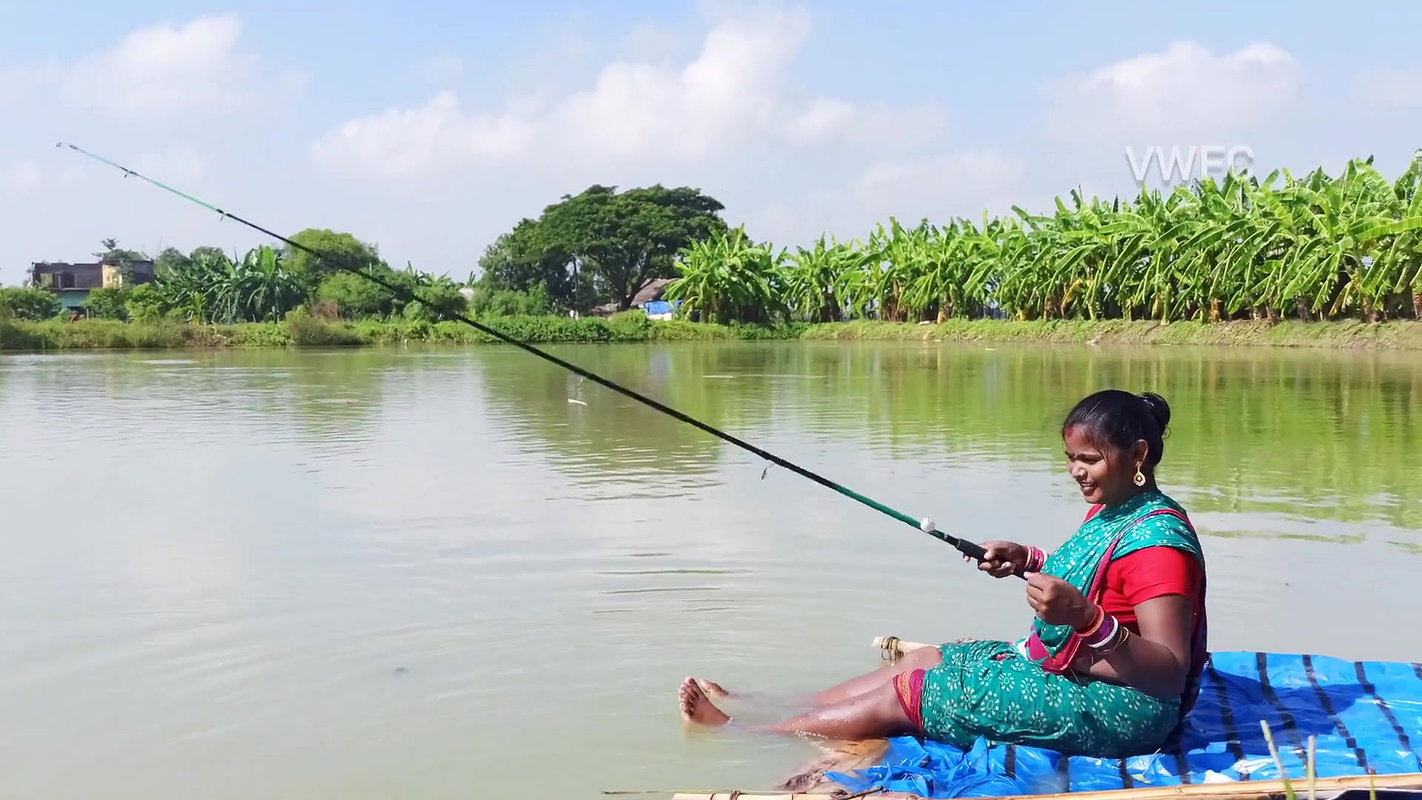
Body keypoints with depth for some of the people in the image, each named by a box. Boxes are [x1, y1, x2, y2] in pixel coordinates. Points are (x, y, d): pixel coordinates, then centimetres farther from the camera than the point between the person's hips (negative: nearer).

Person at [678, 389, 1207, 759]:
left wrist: (1087, 618, -43)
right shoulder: (1109, 511, 7)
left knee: (902, 695, -8)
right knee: (920, 661, 11)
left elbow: (1172, 676, -28)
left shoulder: (1159, 538, -23)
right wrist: (1027, 561, 8)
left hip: (1114, 708, -10)